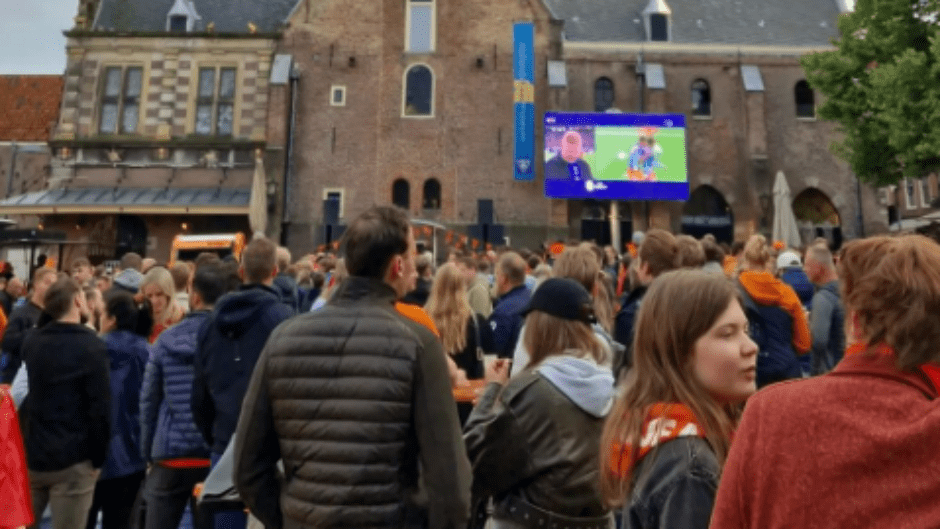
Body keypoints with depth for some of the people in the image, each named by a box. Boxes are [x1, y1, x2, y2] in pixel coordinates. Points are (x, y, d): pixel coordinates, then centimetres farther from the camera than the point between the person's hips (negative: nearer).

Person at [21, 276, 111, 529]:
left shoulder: (30, 341, 6)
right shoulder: (92, 346, -14)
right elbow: (100, 408, -15)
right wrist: (97, 458, -6)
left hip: (30, 454, 6)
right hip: (73, 460, -6)